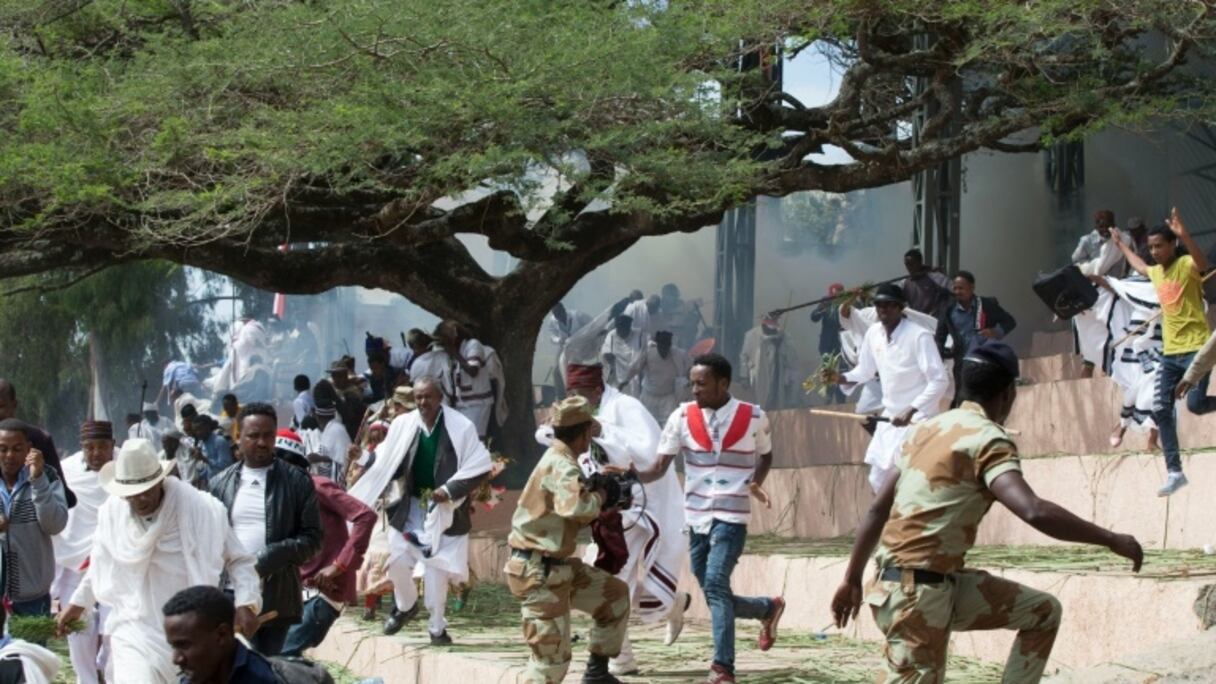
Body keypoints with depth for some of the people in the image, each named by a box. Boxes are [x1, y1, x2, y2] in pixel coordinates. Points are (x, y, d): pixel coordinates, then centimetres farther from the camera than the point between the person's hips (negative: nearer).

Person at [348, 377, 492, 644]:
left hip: (442, 509, -3)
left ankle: (437, 627, 10)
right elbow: (386, 464, 5)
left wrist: (450, 489, -19)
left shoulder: (461, 428, -12)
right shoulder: (403, 425, -4)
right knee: (397, 561, 2)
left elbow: (480, 466, -10)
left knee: (436, 568, -2)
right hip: (409, 508, 3)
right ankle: (406, 605, 32)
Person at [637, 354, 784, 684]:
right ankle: (768, 607, 38)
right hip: (696, 518, 4)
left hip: (731, 517, -4)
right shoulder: (682, 417, -1)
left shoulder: (753, 418, -5)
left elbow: (766, 455, 14)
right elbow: (659, 468, -4)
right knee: (716, 596, 9)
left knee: (715, 584, -22)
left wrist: (755, 483, -5)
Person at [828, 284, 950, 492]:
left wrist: (911, 411, -31)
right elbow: (866, 371, 15)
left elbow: (939, 381, -23)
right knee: (878, 480, 14)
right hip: (890, 416, 8)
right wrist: (841, 378, -4)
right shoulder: (873, 333, 0)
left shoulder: (919, 336, -21)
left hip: (919, 419, -8)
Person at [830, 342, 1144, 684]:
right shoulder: (987, 439, -13)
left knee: (1043, 612, 13)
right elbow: (1035, 511, -28)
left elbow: (878, 508, 15)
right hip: (915, 591, -9)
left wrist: (852, 580, 21)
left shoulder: (931, 427, 12)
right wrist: (1110, 540, -21)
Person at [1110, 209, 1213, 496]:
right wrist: (1121, 245, 49)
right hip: (1170, 352, 8)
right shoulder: (1156, 273, 14)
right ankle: (1175, 472, 4)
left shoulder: (1186, 266, -9)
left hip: (1195, 348, -8)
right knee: (1161, 410, 0)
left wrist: (1184, 235, -50)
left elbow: (1203, 263, -35)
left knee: (1196, 404, -22)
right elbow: (1140, 267, 39)